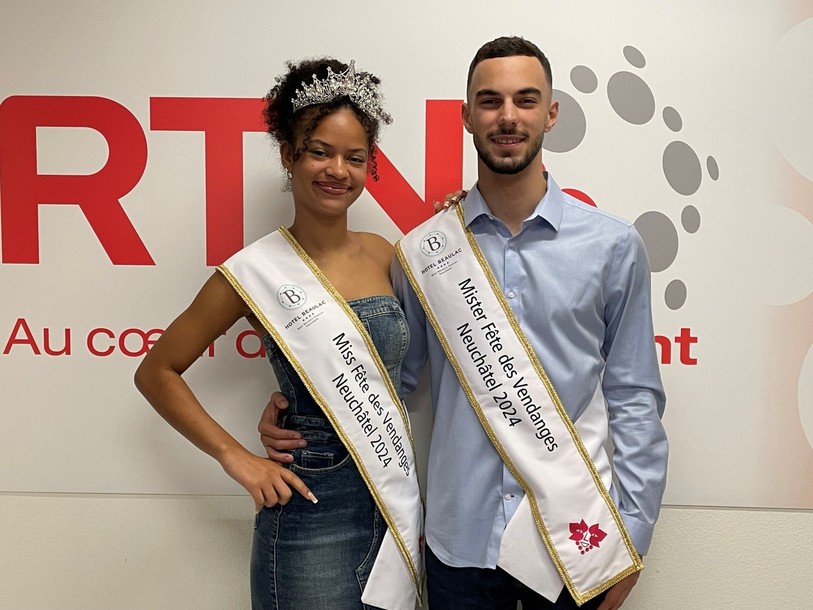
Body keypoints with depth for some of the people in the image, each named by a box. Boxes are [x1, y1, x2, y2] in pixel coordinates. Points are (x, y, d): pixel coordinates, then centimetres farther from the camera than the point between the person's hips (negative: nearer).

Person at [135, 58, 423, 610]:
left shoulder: (382, 254, 3)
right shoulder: (256, 271, -11)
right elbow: (157, 372, -2)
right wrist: (235, 456, -10)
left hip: (399, 501, 5)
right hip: (313, 514, -5)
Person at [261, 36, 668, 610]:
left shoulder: (613, 245, -3)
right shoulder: (421, 251, -1)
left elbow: (633, 398, 1)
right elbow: (393, 375, 10)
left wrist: (632, 536, -1)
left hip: (577, 536, 0)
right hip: (461, 540, 1)